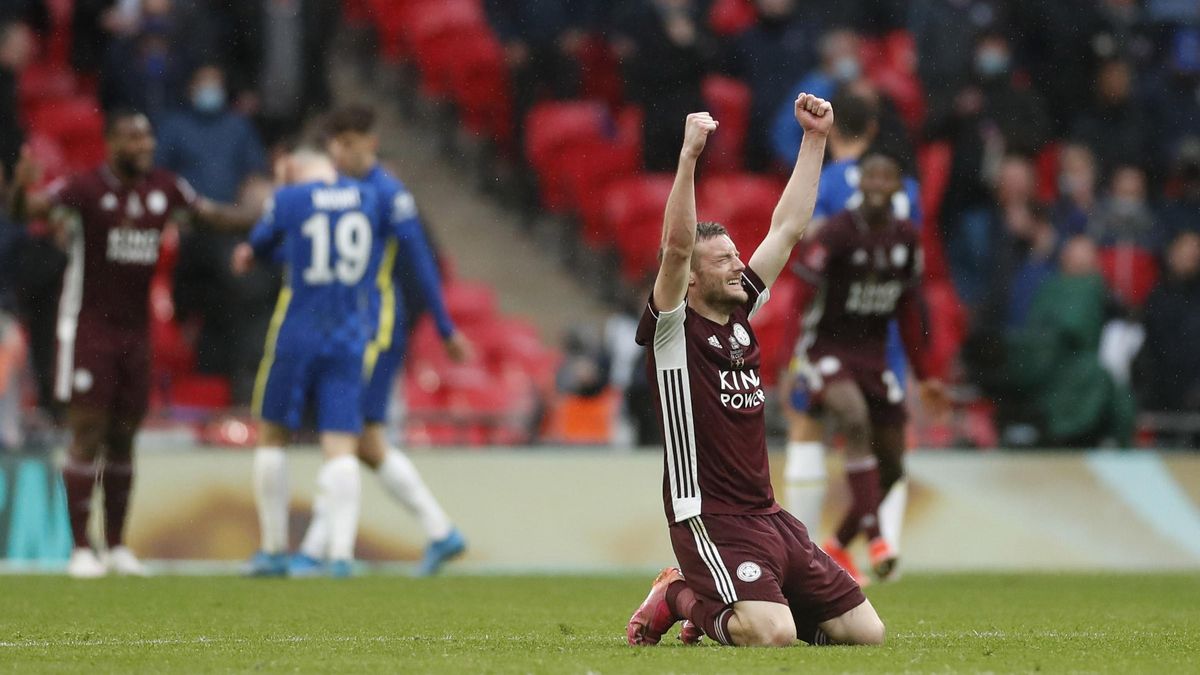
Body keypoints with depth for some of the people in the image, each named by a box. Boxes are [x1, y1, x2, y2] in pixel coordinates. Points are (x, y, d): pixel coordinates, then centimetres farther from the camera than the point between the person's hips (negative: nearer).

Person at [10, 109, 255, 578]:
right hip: (87, 325, -5)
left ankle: (117, 546, 16)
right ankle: (81, 549, -5)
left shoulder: (164, 188, 4)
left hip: (135, 327, 5)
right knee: (88, 436, -7)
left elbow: (214, 214, 17)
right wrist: (21, 189, -46)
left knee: (122, 439, 9)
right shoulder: (85, 188, -12)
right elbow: (28, 209, -24)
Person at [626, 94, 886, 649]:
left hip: (769, 518, 8)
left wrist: (815, 138, 12)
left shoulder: (740, 314, 13)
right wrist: (689, 155, -30)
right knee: (773, 635, -29)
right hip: (710, 521, -8)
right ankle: (680, 598, 3)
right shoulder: (673, 328, -6)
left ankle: (726, 606, 20)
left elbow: (788, 227, 16)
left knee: (866, 632, 2)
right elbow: (676, 245, -23)